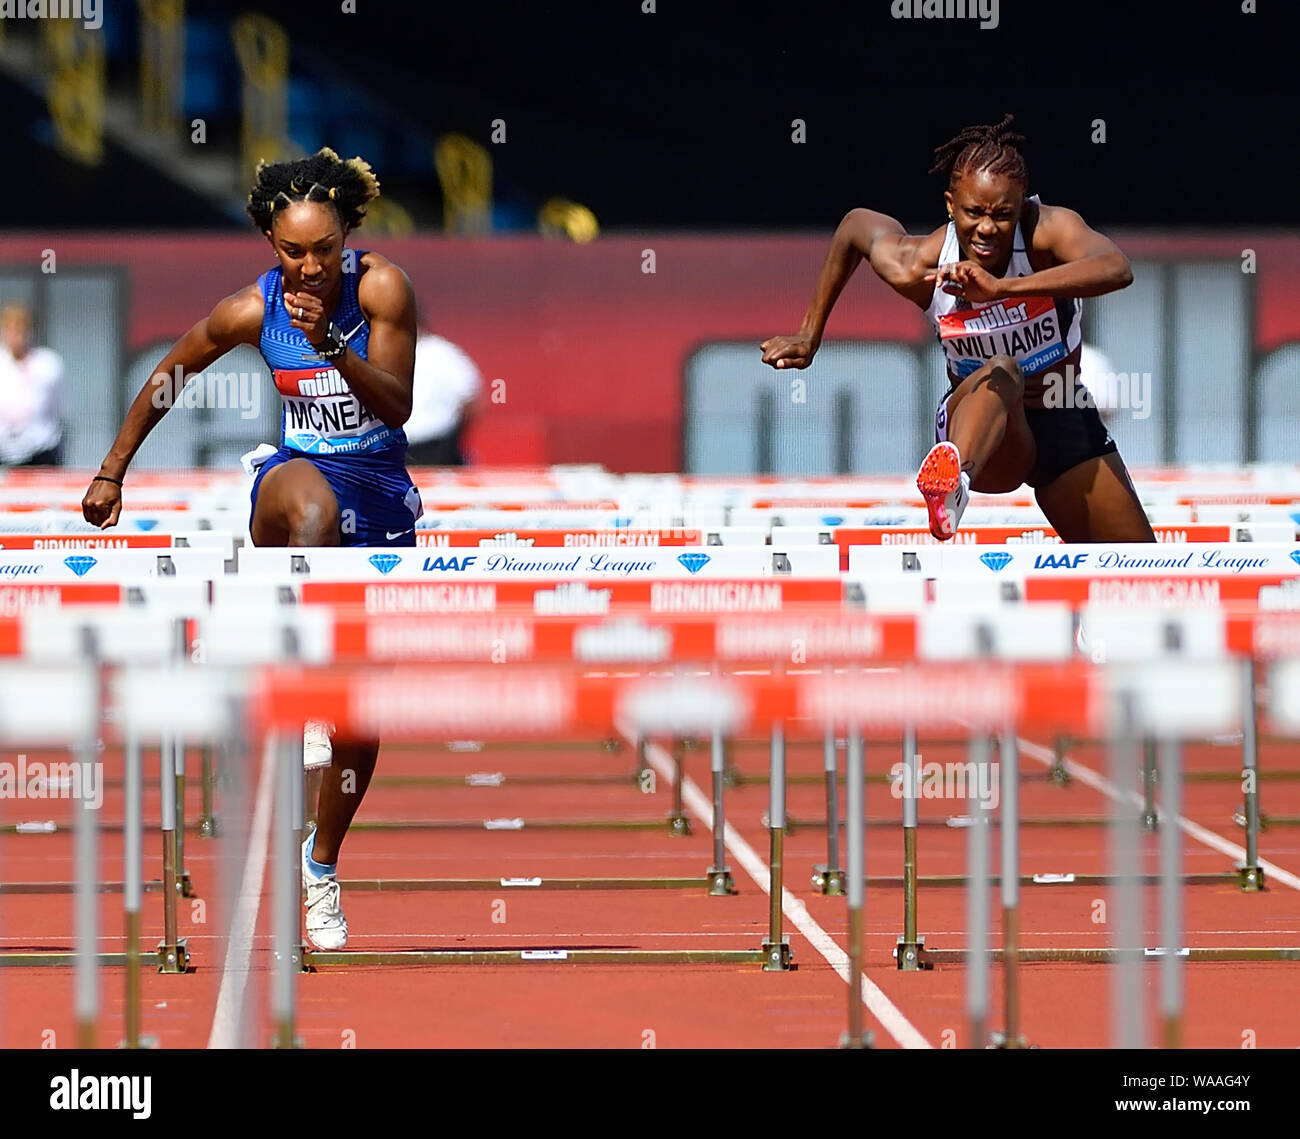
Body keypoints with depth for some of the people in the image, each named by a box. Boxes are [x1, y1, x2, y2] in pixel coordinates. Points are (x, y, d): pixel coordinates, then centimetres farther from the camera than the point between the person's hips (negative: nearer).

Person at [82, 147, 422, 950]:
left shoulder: (382, 287, -12)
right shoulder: (252, 311, -8)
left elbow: (397, 407, -19)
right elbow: (168, 379, 9)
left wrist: (331, 344, -34)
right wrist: (113, 471, 14)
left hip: (380, 494, 1)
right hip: (298, 474, -1)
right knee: (309, 497, -43)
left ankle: (323, 866, 24)